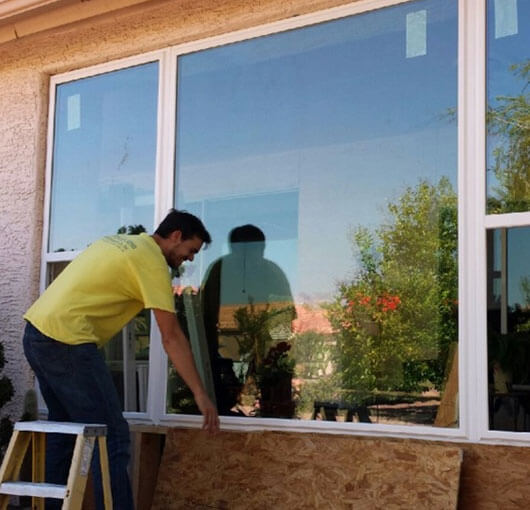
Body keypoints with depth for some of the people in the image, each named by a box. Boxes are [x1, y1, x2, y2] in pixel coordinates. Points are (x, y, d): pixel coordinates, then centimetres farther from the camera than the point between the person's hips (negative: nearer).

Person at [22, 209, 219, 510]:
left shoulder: (122, 243, 21)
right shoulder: (153, 261, -7)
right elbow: (172, 338, -10)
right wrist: (201, 394, -8)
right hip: (66, 340, -10)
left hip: (36, 331, 10)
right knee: (112, 436, -7)